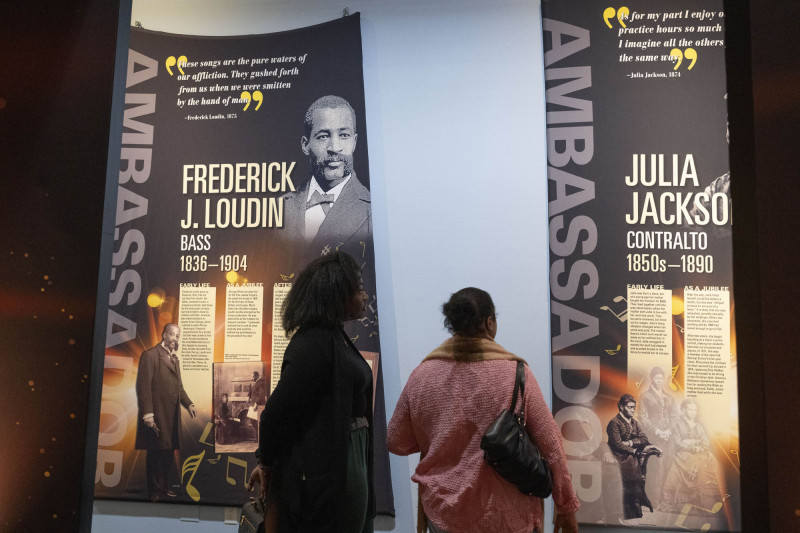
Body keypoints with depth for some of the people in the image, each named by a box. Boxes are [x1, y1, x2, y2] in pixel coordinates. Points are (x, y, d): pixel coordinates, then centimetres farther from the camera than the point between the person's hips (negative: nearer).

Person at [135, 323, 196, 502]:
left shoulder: (174, 359, 18)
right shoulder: (150, 355, -7)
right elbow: (143, 386, -13)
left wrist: (189, 404, 7)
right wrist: (147, 414, -19)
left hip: (172, 416, 7)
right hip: (156, 416, -7)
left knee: (168, 452, 12)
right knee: (156, 452, 1)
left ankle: (165, 487, 23)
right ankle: (155, 491, 14)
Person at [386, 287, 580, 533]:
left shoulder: (422, 375, -8)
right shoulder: (516, 373, -12)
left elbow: (396, 443, 2)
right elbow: (550, 447, -9)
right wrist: (566, 507, 3)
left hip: (443, 513, 2)